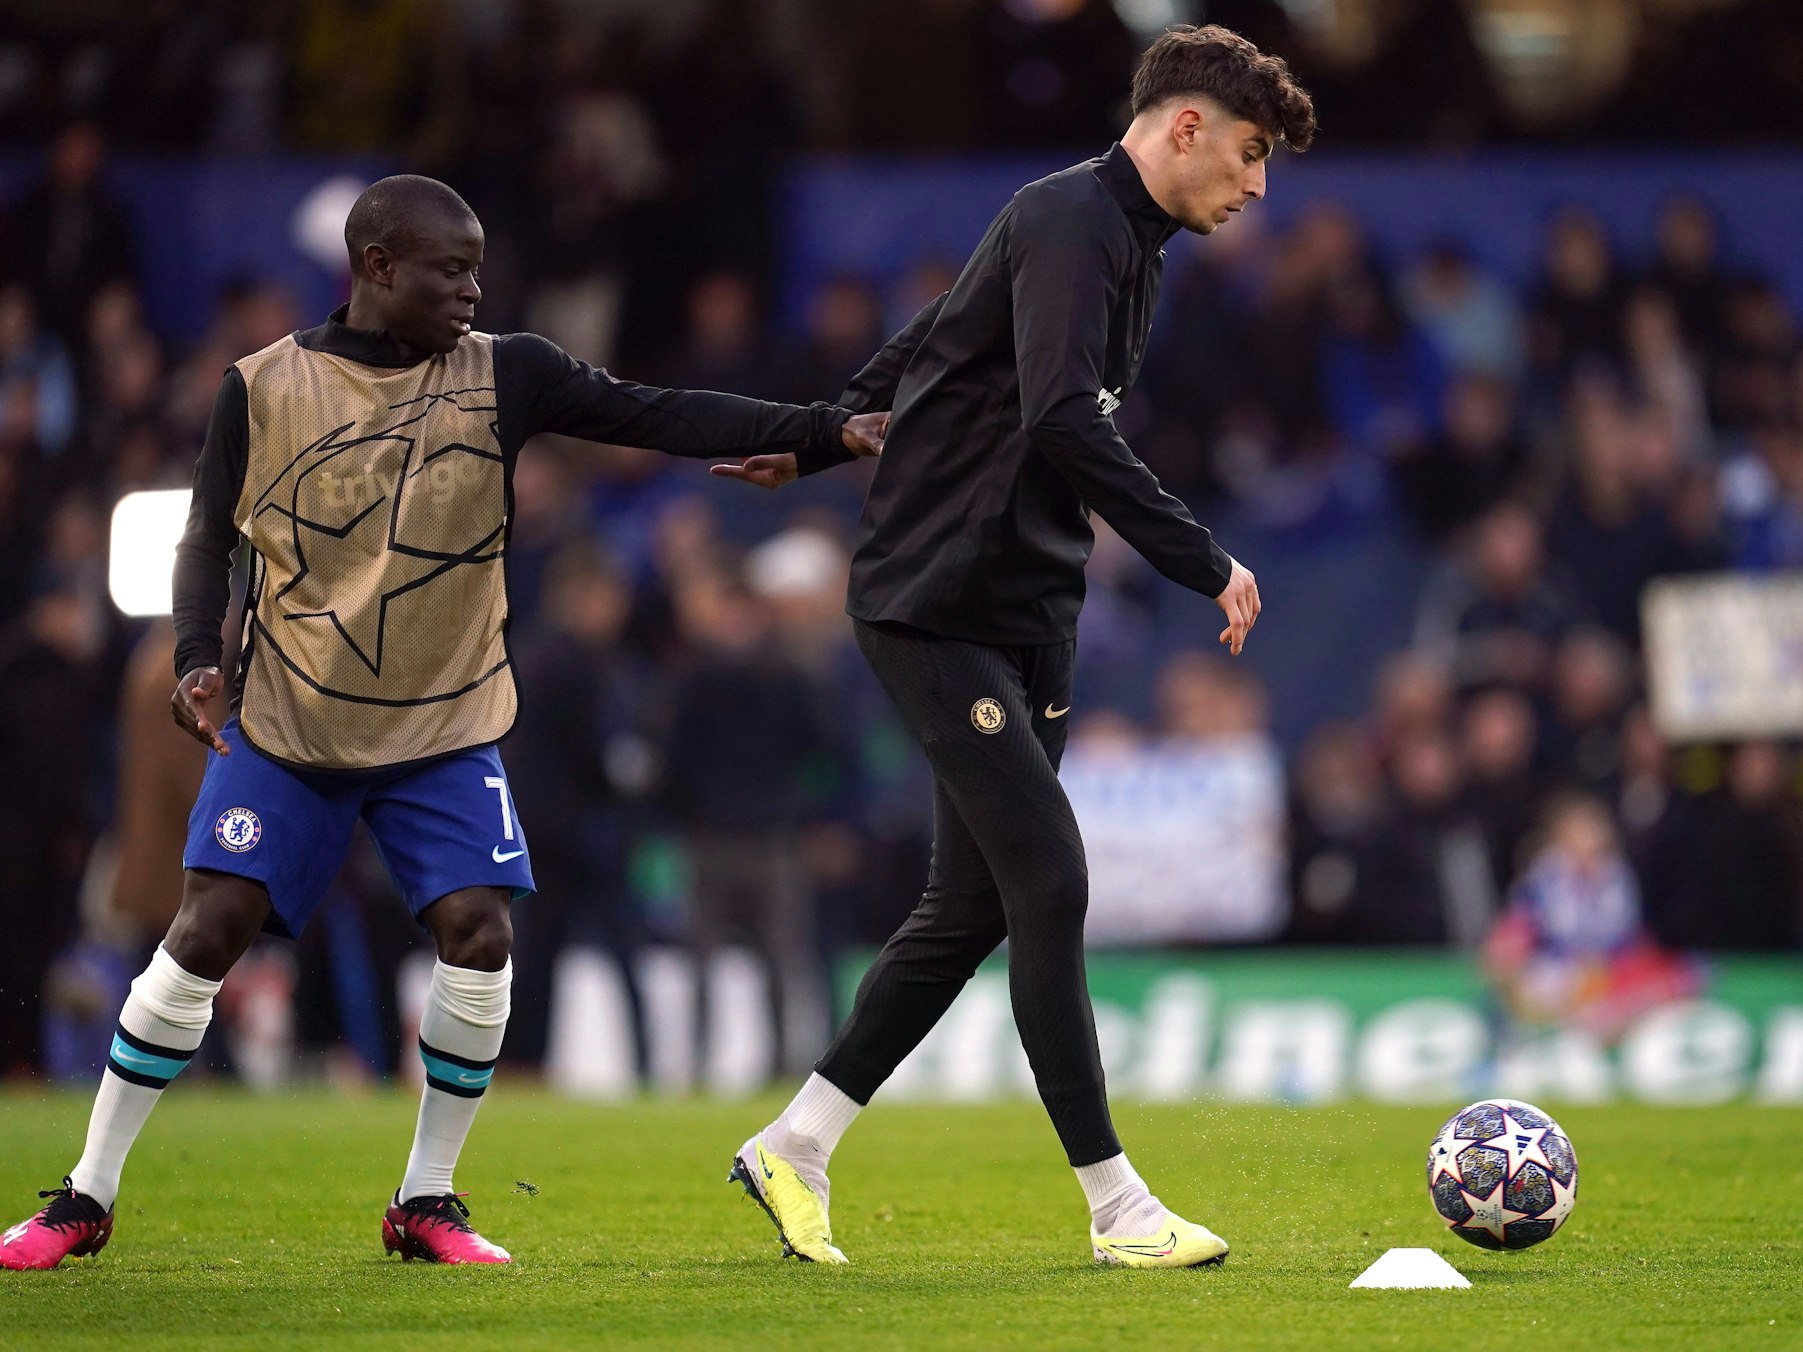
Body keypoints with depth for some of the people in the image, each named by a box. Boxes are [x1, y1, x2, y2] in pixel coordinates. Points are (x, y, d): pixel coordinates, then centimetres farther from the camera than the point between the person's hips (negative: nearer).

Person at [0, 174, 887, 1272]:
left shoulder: (502, 376, -5)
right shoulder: (265, 388, -6)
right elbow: (212, 535, 4)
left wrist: (826, 430, -21)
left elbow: (660, 416, -11)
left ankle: (427, 1201, 3)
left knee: (480, 935, -15)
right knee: (207, 932, -7)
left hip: (445, 729, 1)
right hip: (285, 726, -1)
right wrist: (197, 656, -13)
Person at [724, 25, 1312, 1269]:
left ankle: (794, 1149, 18)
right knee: (1050, 884, -11)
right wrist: (1206, 565, -26)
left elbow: (925, 346, 27)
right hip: (939, 605, -10)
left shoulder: (1130, 244, 16)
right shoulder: (1069, 222, -15)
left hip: (1029, 620, 10)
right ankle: (1117, 1206, -8)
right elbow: (1064, 421, -29)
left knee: (976, 904, 8)